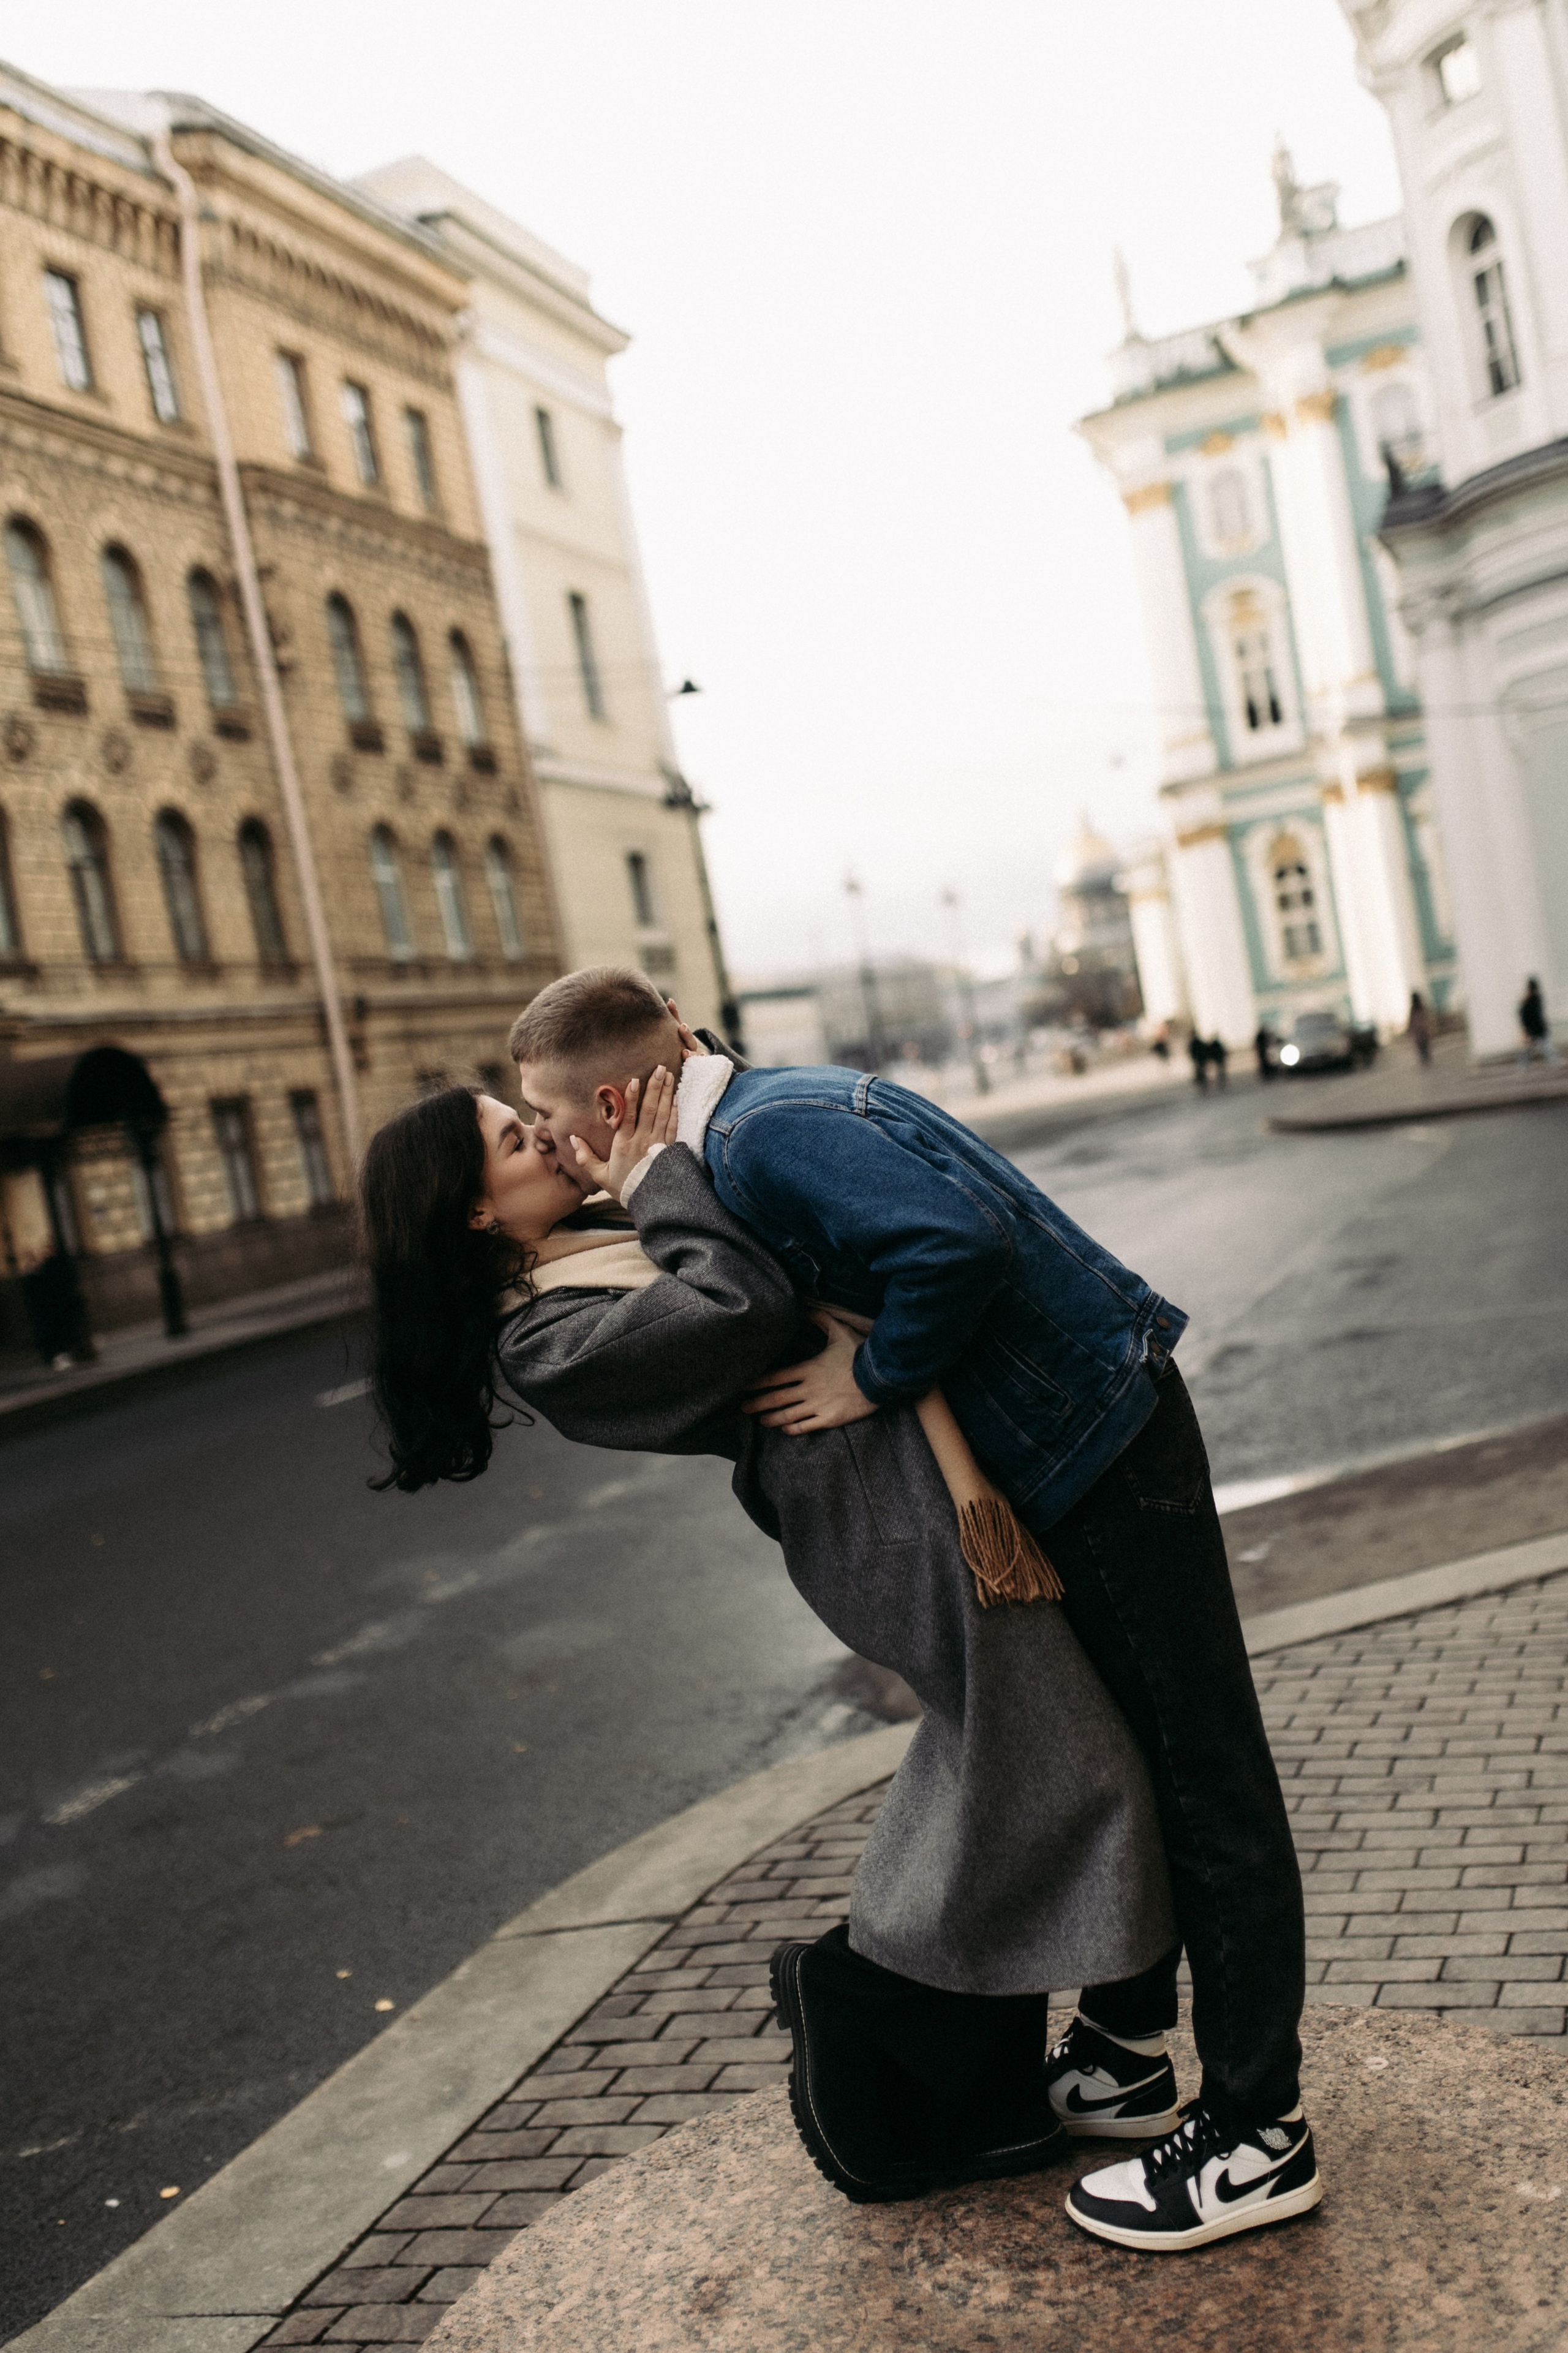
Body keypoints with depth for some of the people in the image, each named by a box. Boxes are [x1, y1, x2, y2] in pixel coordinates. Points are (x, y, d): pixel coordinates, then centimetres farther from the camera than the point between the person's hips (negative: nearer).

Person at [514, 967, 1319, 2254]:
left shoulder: (763, 1139, -23)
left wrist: (870, 1378, -22)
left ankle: (1257, 2136, 15)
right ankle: (1125, 2034, 40)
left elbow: (958, 1240, -35)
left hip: (1103, 1440, -11)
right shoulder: (776, 1102, 8)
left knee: (1202, 1774, 1)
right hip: (1086, 1429, 11)